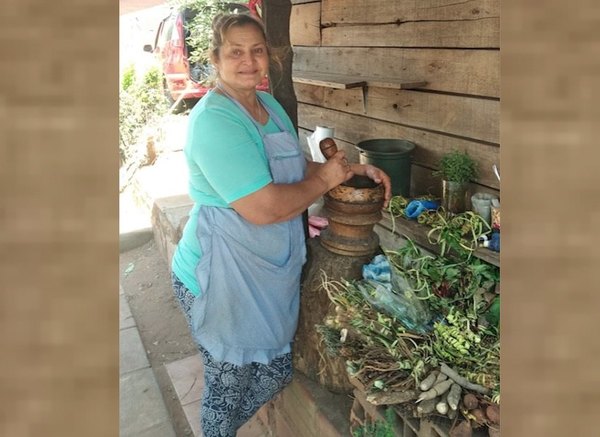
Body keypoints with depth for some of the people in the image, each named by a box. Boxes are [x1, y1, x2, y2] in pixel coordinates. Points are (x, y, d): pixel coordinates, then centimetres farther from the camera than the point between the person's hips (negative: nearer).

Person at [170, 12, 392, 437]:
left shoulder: (269, 104, 7)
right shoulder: (215, 119, -22)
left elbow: (297, 169, 17)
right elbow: (263, 208, -30)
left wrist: (354, 170, 3)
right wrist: (324, 181, -14)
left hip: (269, 273, 9)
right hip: (223, 280, -8)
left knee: (275, 373, 23)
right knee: (229, 384, 14)